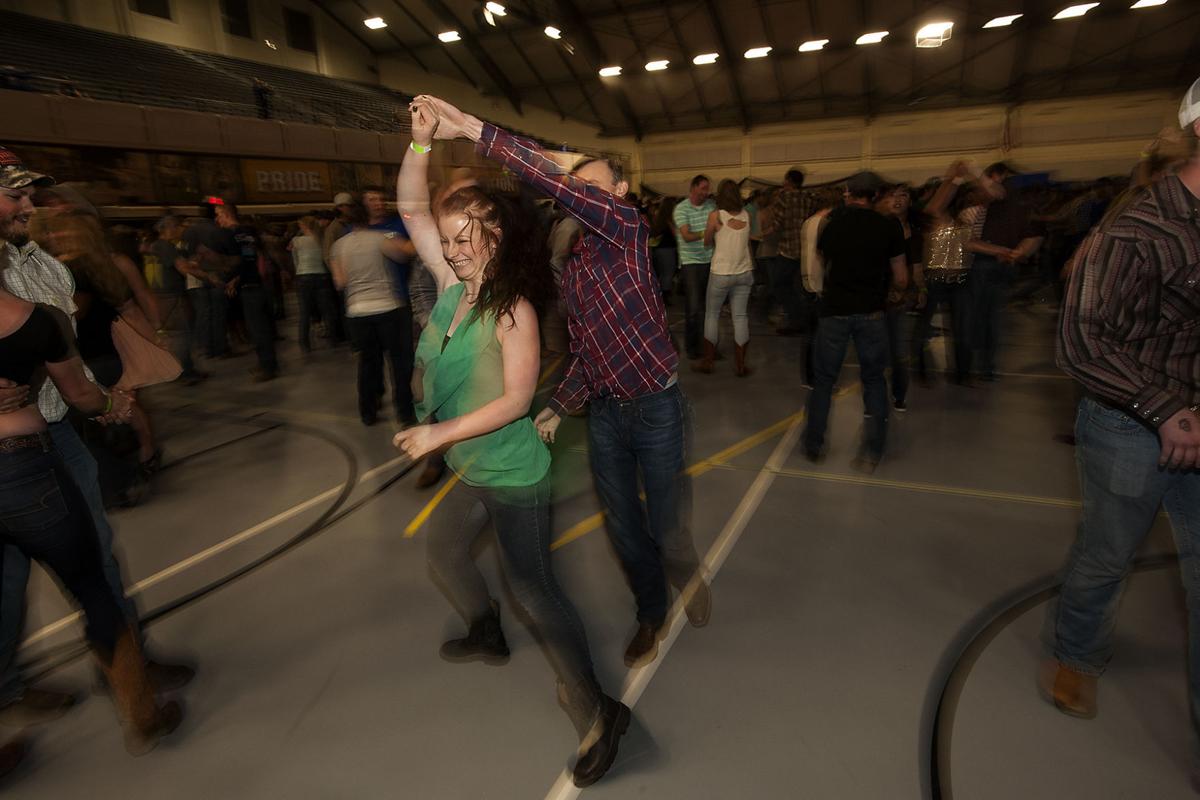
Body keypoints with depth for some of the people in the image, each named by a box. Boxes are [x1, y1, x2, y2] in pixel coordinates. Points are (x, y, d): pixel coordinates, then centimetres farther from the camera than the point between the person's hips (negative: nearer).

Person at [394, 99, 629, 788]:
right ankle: (489, 636, 53)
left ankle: (596, 711, 13)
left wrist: (440, 433, -22)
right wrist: (423, 141, -10)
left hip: (513, 476, -9)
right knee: (443, 549, 27)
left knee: (533, 587, -3)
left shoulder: (513, 309, -20)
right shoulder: (453, 284, 0)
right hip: (476, 472, 9)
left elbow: (516, 398, -25)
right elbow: (412, 209, 1)